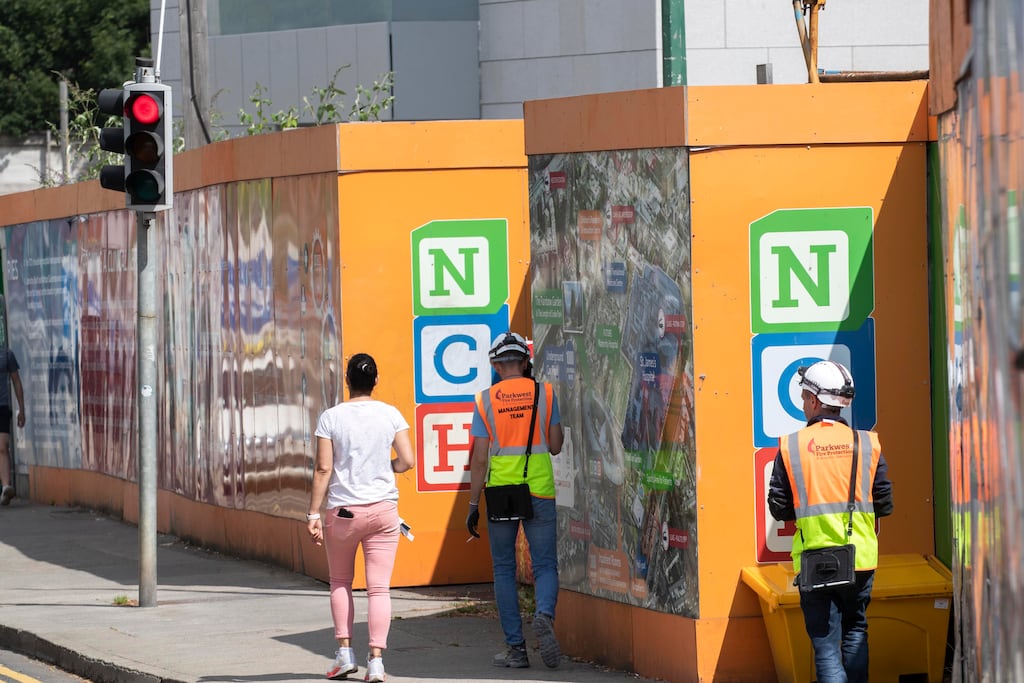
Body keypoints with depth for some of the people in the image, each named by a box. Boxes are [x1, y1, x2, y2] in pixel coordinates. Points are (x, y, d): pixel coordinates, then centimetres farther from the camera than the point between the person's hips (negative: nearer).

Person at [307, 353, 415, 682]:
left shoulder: (331, 417, -5)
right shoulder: (390, 415, -1)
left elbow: (323, 468, -8)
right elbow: (407, 461, -4)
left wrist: (313, 513, -5)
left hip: (342, 510, -1)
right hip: (383, 508, 1)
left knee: (340, 583, 18)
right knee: (379, 588, 1)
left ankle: (344, 651, 11)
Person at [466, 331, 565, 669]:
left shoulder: (486, 400, -1)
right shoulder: (544, 392, 2)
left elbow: (480, 458, -3)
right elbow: (556, 447, 6)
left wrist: (473, 505, 3)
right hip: (540, 490, 0)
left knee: (504, 569, 9)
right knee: (545, 565, 6)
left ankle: (515, 647, 5)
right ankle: (545, 613, -25)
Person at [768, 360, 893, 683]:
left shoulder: (791, 446, -5)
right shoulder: (866, 443, -1)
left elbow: (779, 508, -3)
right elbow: (884, 504, 1)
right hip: (860, 559, 2)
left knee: (826, 645, 1)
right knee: (855, 633, 21)